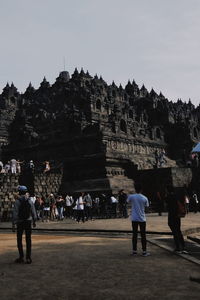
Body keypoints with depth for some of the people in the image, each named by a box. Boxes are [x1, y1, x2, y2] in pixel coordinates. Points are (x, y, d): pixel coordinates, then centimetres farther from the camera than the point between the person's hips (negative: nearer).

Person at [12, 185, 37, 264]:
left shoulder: (17, 201, -8)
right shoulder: (30, 201, 3)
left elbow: (15, 213, -13)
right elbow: (33, 212, 4)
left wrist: (13, 224, -11)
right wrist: (34, 221, 13)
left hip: (20, 222, -3)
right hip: (28, 221, 3)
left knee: (19, 240, 8)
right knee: (28, 240, 5)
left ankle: (21, 257, 9)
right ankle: (28, 257, 5)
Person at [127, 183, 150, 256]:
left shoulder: (131, 196, -8)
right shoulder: (145, 198, -7)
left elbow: (128, 201, 13)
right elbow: (146, 206, 7)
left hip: (134, 219, 1)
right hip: (142, 219, -1)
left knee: (135, 234, 9)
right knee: (143, 235, 6)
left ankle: (134, 251, 13)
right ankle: (144, 251, 8)